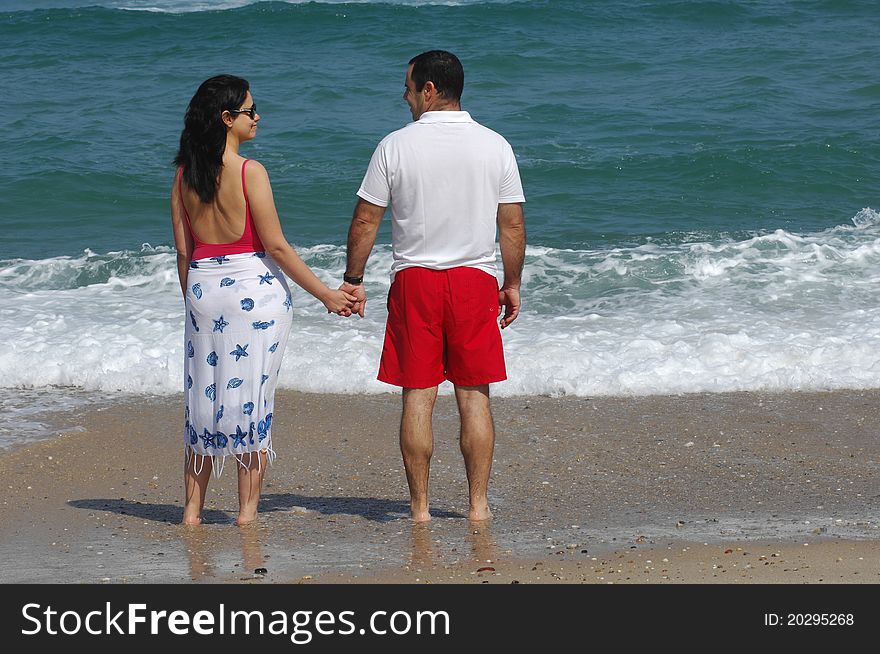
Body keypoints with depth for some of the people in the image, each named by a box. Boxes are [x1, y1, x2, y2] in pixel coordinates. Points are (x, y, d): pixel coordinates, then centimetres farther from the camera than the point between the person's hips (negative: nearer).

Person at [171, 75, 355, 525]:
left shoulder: (185, 175, 3)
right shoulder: (249, 172, -13)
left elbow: (183, 251, 7)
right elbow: (275, 246, -12)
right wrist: (326, 295, -5)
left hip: (203, 286, 5)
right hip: (255, 287, -5)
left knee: (203, 395, 12)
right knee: (251, 395, 4)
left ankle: (193, 508, 15)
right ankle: (247, 510, 7)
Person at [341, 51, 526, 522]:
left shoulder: (396, 146, -5)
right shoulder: (494, 146, 0)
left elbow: (365, 221, -2)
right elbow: (513, 225, 2)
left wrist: (352, 280, 8)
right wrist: (512, 284, 12)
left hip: (414, 280, -1)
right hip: (475, 280, 1)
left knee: (418, 396, 3)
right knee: (474, 396, 6)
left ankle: (419, 507, 5)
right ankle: (478, 505, 5)